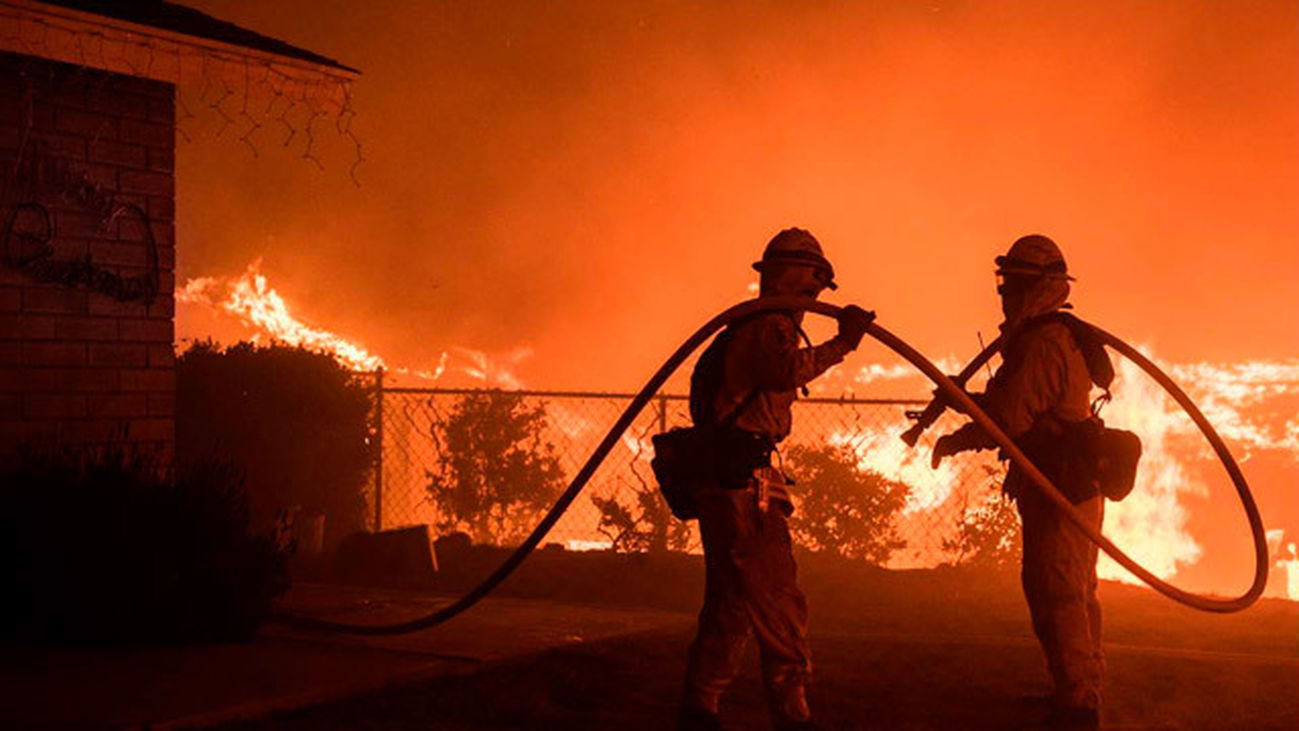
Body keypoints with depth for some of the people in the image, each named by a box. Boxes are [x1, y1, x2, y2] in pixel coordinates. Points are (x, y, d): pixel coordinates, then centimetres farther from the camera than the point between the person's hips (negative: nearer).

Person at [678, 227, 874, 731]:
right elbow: (787, 371, -32)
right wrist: (842, 342, -31)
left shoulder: (747, 328, 24)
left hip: (720, 480, 11)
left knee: (730, 601, 16)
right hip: (743, 483, -11)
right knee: (778, 602, -8)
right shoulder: (772, 326, -9)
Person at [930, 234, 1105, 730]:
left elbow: (1008, 419, -22)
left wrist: (954, 442, -8)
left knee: (1054, 596, -8)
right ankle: (1084, 690, 30)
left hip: (1057, 492, -11)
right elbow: (1017, 405, 21)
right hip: (1075, 486, 11)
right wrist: (964, 397, 13)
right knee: (1074, 592, 19)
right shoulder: (1064, 338, 16)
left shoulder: (1041, 345, -19)